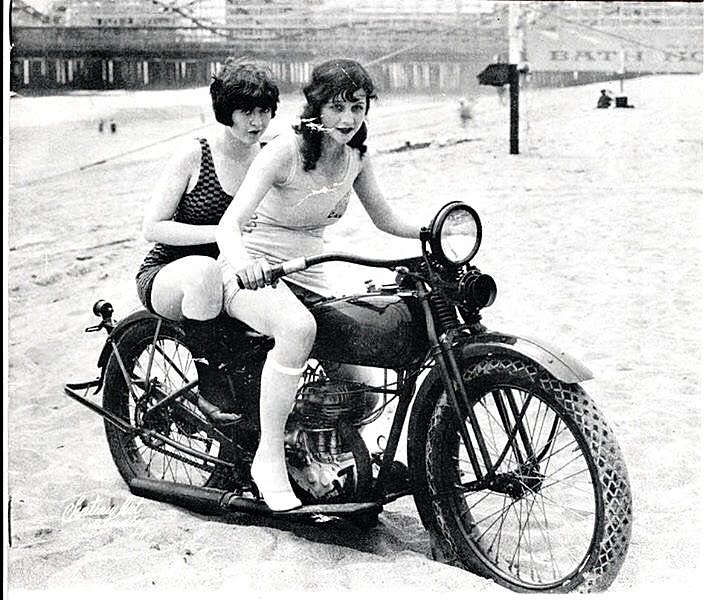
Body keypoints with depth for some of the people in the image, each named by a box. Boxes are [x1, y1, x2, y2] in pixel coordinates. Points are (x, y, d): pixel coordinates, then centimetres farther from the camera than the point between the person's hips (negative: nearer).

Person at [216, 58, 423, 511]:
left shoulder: (355, 159, 0)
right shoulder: (284, 152, -19)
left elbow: (385, 219, 13)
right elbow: (230, 223, -30)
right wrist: (241, 260, -53)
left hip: (307, 277, 6)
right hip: (252, 272, -6)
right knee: (299, 326, -39)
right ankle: (269, 459, -26)